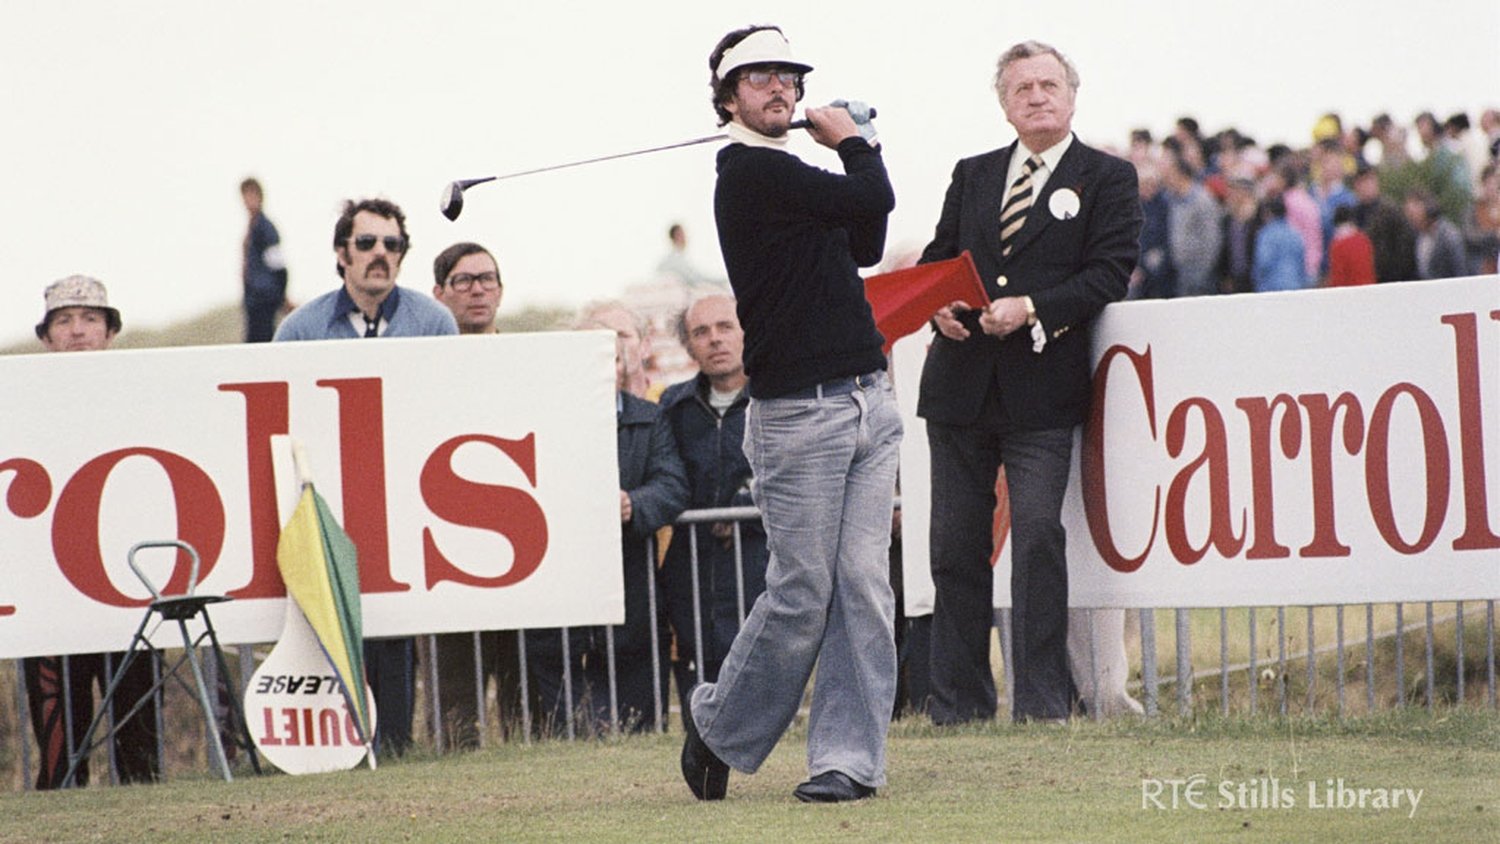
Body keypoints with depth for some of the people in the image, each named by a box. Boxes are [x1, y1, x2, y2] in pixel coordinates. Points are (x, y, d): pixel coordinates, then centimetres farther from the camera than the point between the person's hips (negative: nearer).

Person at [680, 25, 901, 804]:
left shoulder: (790, 175, 19)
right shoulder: (751, 172, -10)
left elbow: (865, 246, 24)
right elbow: (874, 200, -12)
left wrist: (856, 146, 16)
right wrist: (854, 145, 9)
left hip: (867, 402, 8)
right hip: (798, 411, -8)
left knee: (865, 588, 1)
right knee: (802, 593, -4)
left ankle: (848, 756, 3)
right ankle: (721, 726, 17)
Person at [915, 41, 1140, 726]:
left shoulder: (1107, 179, 3)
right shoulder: (972, 176, 17)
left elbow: (1108, 272, -6)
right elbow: (938, 257, 19)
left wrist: (1030, 309, -17)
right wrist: (937, 303, -4)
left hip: (1042, 389, -4)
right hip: (960, 385, 4)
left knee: (1038, 535, -9)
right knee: (956, 542, 5)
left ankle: (1042, 701, -4)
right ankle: (958, 703, 12)